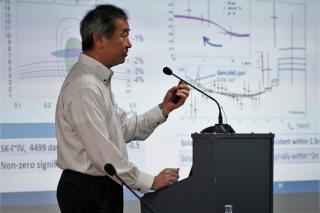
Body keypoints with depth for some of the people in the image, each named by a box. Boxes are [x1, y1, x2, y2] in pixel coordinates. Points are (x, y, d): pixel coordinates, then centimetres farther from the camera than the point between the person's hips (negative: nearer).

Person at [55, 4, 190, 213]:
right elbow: (102, 152, -23)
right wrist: (150, 182, -16)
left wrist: (164, 108, 2)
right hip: (88, 193, -9)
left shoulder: (98, 80, 12)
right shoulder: (84, 87, -20)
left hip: (103, 188, 10)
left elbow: (125, 130, 12)